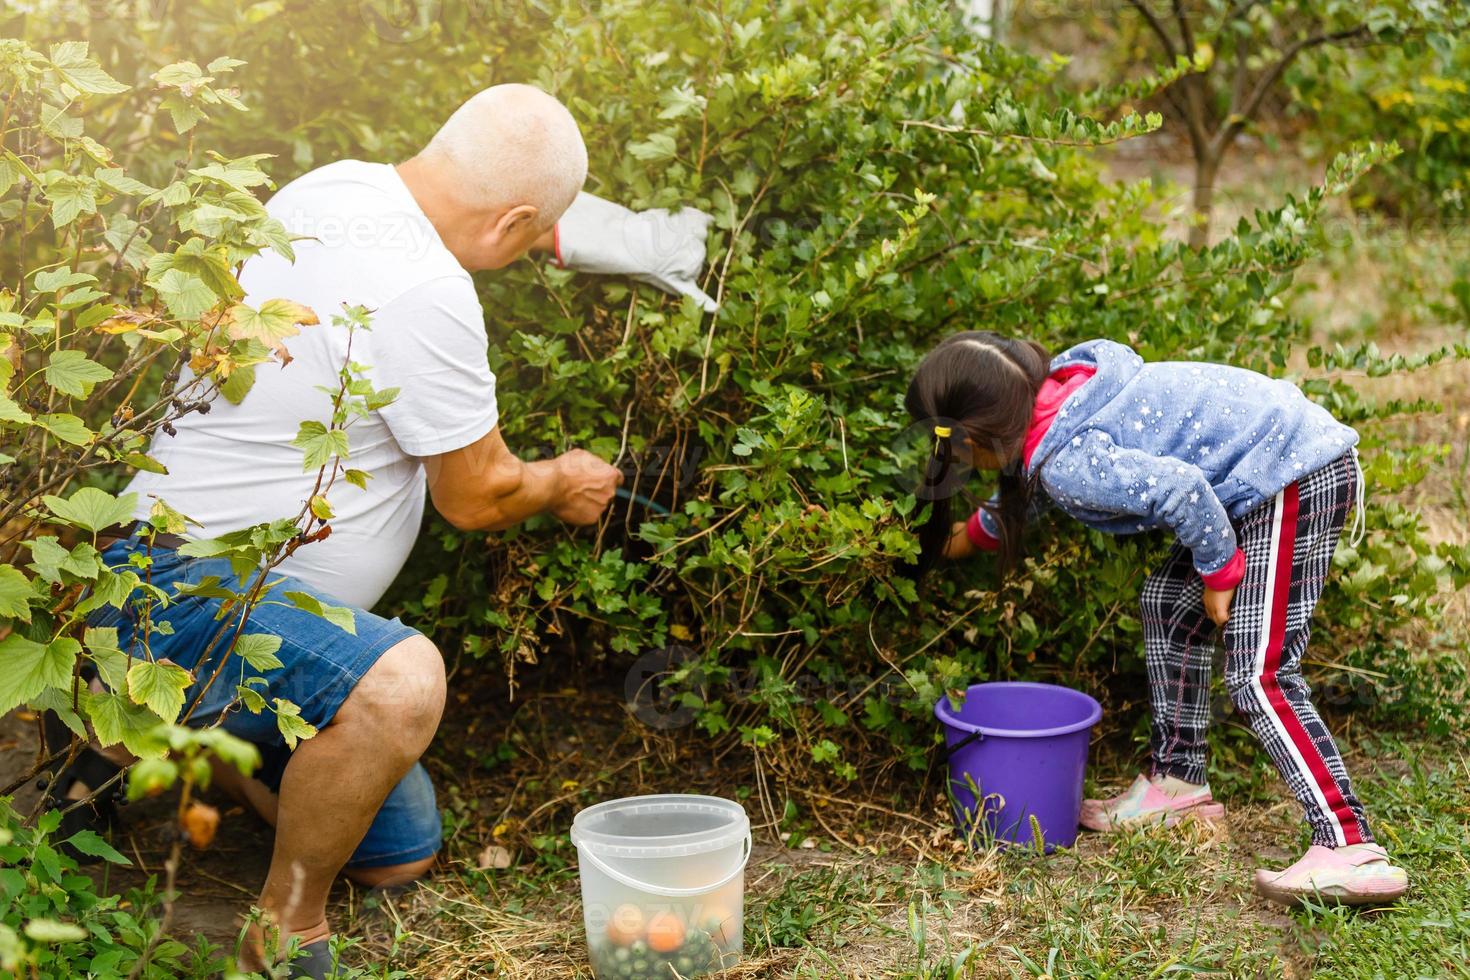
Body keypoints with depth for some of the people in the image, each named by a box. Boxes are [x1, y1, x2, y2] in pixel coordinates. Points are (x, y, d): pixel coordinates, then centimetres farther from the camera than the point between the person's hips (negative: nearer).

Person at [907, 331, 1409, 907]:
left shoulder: (1067, 462, -20)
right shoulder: (1053, 400, 10)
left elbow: (1180, 489, -29)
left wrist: (1218, 572, -13)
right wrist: (973, 534, 45)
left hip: (1298, 479, -11)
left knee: (1258, 675, -13)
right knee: (1169, 601, 20)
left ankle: (1352, 852, -15)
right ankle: (1179, 783, 29)